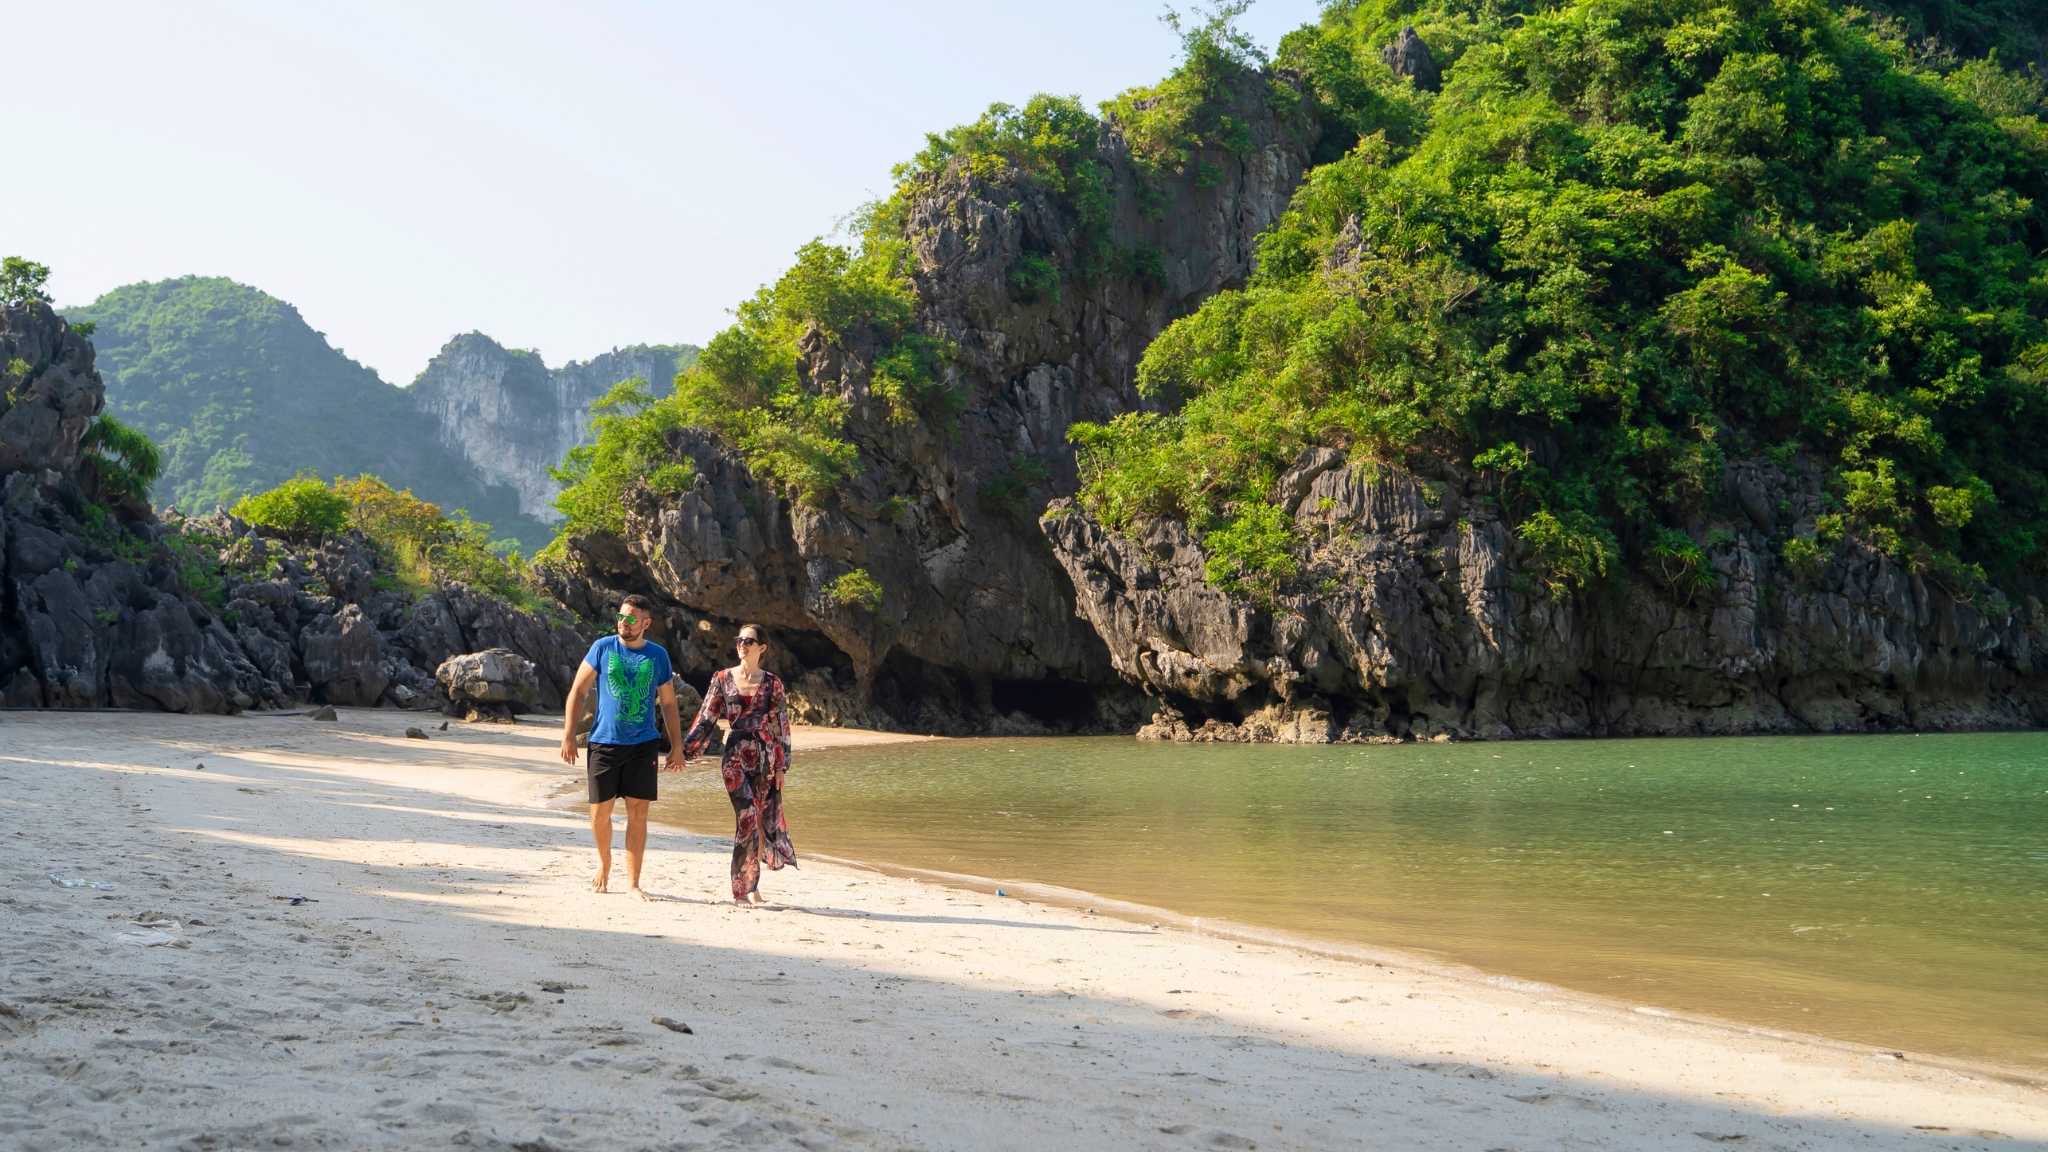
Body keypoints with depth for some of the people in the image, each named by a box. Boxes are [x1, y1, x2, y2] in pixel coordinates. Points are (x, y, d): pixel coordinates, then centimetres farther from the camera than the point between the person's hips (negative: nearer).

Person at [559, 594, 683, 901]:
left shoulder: (658, 655, 4)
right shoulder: (602, 648, 1)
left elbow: (668, 703, 12)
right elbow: (578, 692, 3)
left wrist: (677, 746, 9)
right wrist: (569, 735, -4)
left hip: (643, 744, 0)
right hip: (604, 742, 0)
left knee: (638, 813, -1)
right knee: (599, 812, 3)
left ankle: (633, 882, 7)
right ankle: (604, 864, 30)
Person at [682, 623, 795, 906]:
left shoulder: (772, 682, 3)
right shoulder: (722, 678, 4)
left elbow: (780, 726, 4)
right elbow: (706, 718, 6)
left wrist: (781, 766, 2)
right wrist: (684, 750, 0)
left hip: (764, 755, 1)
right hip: (735, 755, -1)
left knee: (764, 819, 2)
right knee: (747, 817, -12)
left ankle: (753, 883, 15)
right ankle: (741, 888, -6)